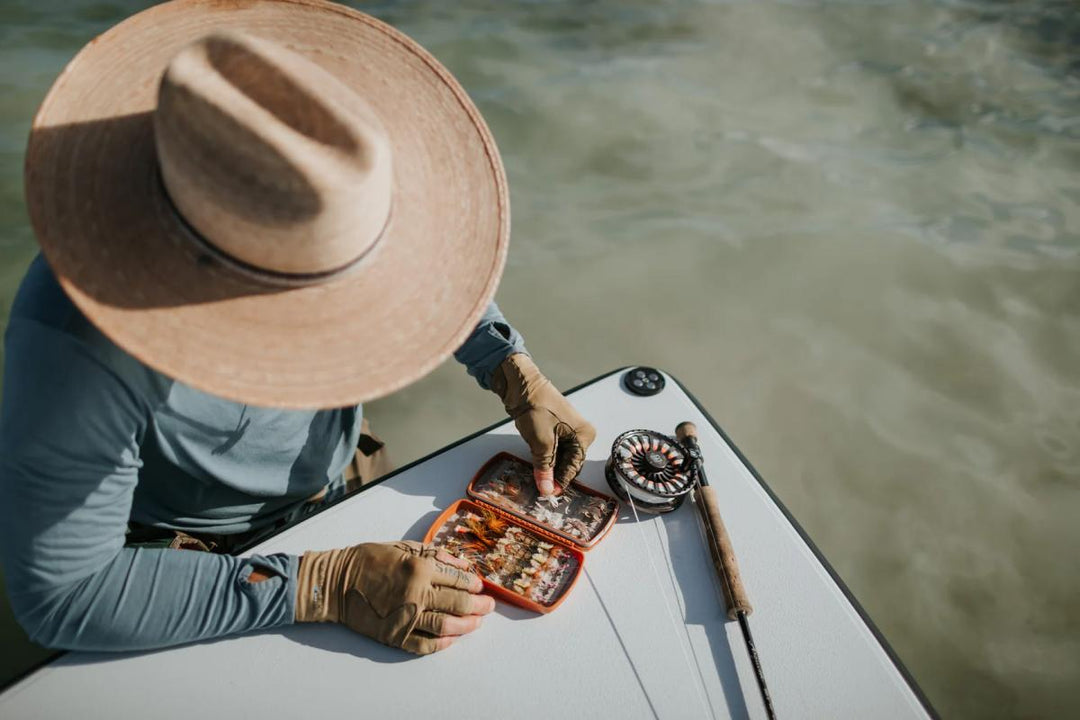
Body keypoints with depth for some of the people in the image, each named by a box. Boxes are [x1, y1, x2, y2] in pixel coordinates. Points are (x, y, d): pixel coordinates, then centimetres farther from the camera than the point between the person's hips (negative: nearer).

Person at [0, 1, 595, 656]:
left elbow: (429, 258, -2)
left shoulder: (296, 189, -23)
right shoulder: (76, 338, -37)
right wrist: (326, 585, -32)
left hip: (341, 488, 4)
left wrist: (517, 373, -15)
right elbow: (61, 592, -28)